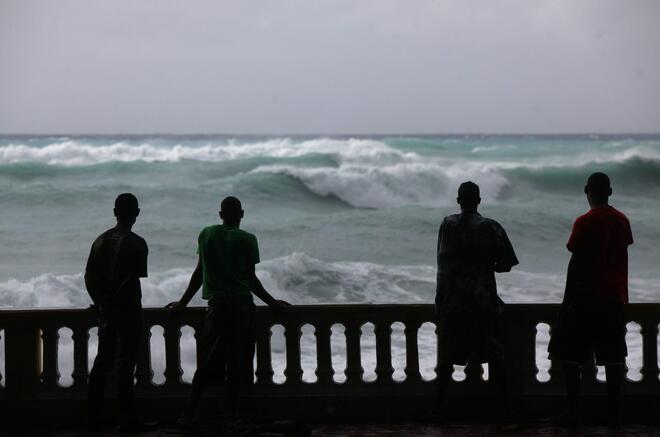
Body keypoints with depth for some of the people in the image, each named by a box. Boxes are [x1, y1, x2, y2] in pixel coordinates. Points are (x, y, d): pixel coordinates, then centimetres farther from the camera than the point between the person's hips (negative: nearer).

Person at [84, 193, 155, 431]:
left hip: (106, 311, 6)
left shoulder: (100, 240, 8)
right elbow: (133, 278, -19)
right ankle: (127, 418, -2)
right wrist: (115, 302, -10)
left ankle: (94, 416, 15)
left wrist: (102, 303, 2)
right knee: (125, 362, -4)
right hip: (128, 310, -6)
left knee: (102, 360, 12)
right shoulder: (136, 244, -11)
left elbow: (89, 276, 4)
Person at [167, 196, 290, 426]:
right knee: (237, 358, 2)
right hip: (242, 304, -3)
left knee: (212, 358, 4)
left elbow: (199, 273, 11)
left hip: (217, 303, 3)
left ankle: (189, 412, -3)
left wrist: (183, 303, 20)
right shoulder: (247, 239, 1)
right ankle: (231, 411, 2)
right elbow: (251, 279, 2)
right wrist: (272, 302, 13)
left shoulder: (207, 234, 10)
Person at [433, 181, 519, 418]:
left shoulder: (448, 225, -1)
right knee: (494, 356, 5)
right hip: (485, 301, -1)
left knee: (448, 357, 6)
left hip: (452, 301, 1)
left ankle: (439, 406, 5)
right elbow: (506, 264, -3)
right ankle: (503, 405, 4)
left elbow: (443, 261, 1)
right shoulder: (490, 227, -4)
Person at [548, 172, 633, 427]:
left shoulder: (584, 223, -11)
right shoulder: (622, 221, 6)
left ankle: (572, 411, -4)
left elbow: (576, 262, -11)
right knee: (612, 355, 7)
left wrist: (569, 298, -5)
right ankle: (615, 412, 4)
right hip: (614, 296, 5)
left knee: (570, 354, 1)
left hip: (585, 296, -5)